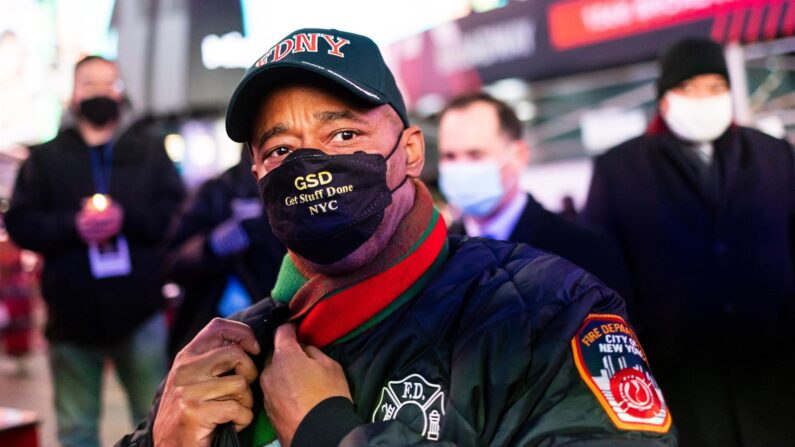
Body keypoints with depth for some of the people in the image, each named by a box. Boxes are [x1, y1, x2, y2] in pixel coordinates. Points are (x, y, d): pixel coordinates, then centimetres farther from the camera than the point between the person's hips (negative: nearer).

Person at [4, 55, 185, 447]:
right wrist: (72, 227, -16)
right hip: (71, 316, 1)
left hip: (139, 313, -1)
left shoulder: (149, 151, 8)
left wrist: (126, 218, -17)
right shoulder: (46, 158, 9)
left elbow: (177, 214, -1)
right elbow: (19, 223, 1)